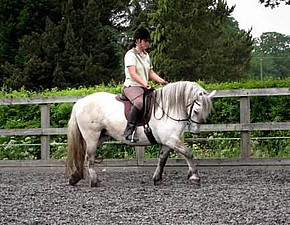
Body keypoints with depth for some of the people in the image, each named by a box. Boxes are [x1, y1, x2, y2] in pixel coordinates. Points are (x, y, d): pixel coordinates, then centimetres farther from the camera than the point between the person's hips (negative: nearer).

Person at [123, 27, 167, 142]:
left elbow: (151, 73, 19)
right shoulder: (131, 54, -7)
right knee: (140, 102, -38)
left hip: (144, 87, 9)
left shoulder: (146, 55, 19)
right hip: (131, 86, -9)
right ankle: (129, 131, -36)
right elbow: (133, 74, -18)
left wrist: (163, 81, 3)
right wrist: (145, 84, -30)